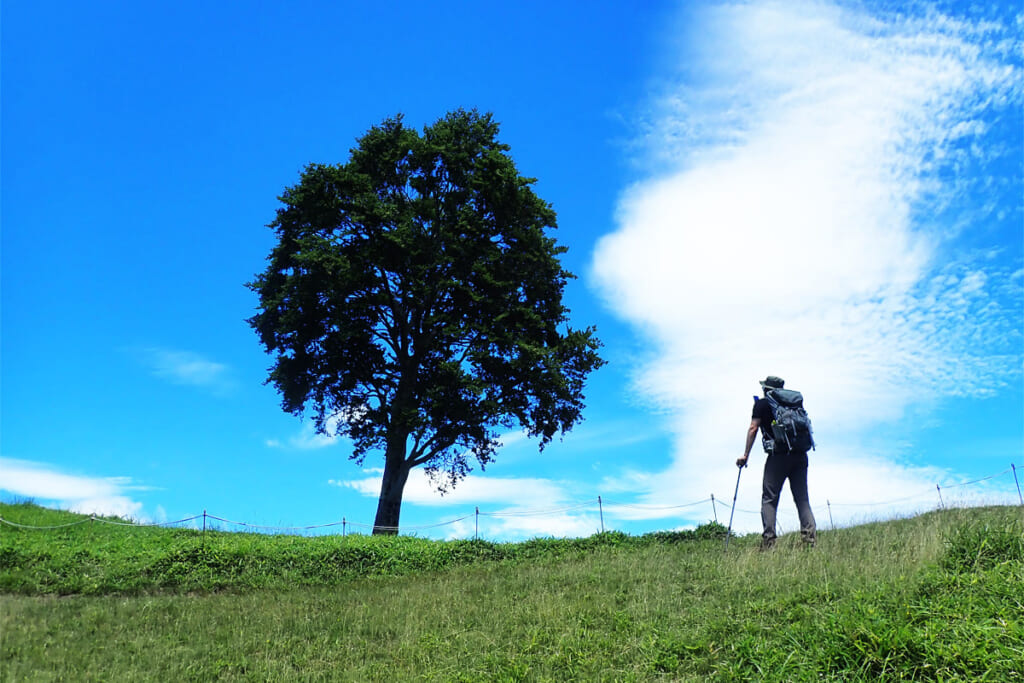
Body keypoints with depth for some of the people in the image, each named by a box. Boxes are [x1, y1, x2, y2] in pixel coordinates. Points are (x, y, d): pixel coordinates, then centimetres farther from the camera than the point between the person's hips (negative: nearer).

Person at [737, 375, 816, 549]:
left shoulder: (762, 404, 8)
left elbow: (753, 428, 1)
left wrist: (745, 455, 0)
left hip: (778, 455, -4)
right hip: (800, 454, 5)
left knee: (769, 498, -3)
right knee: (802, 498, 7)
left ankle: (768, 540, -14)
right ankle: (809, 535, -7)